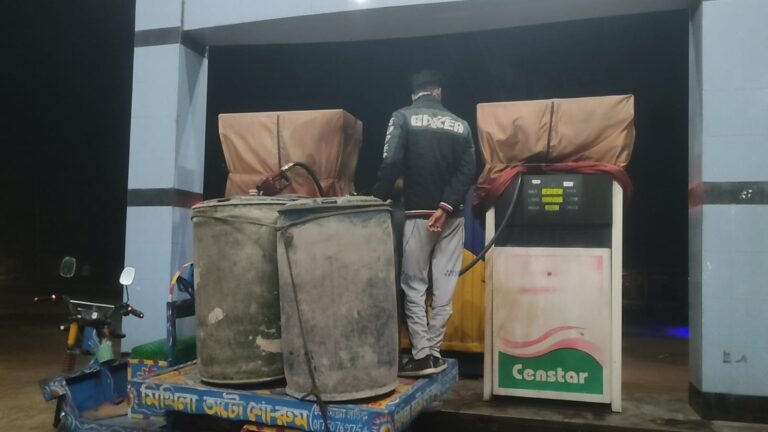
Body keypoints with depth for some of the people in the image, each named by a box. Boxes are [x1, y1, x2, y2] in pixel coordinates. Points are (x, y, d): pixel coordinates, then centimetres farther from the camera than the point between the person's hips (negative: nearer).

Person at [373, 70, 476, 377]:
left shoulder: (403, 117, 1)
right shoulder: (460, 125, 11)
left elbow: (391, 164, -12)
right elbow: (467, 173, -3)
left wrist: (377, 200, -3)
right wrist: (446, 206, -9)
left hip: (418, 214, -3)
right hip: (452, 216, 3)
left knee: (414, 286, 3)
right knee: (445, 286, 7)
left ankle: (422, 355, 1)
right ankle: (433, 351, 10)